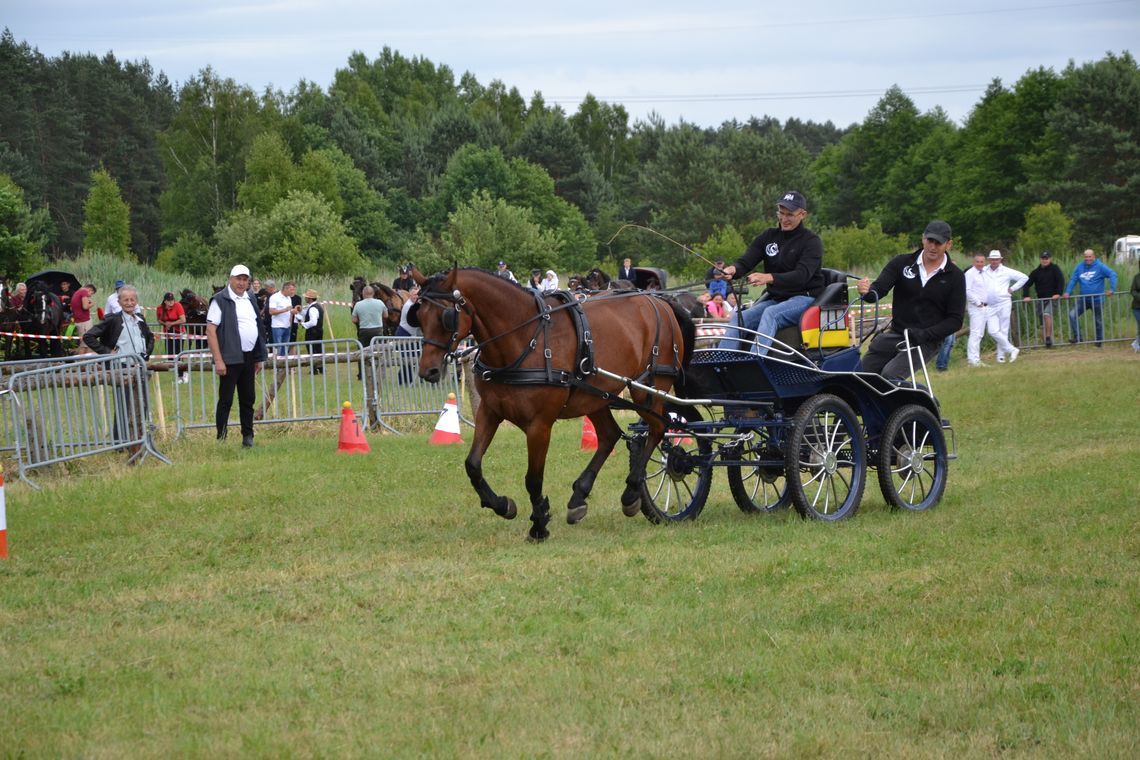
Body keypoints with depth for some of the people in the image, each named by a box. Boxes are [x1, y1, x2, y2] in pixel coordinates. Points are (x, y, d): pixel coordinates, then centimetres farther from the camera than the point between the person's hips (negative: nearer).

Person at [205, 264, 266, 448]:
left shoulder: (250, 300, 15)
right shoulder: (220, 300, -8)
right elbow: (210, 330, -13)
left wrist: (259, 357, 16)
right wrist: (218, 360, -18)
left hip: (249, 358, 7)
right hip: (230, 359, -7)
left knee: (247, 400, 10)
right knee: (226, 400, -4)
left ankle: (248, 438, 16)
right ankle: (221, 439, 1)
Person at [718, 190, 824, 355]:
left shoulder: (811, 241, -6)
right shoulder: (769, 236, 11)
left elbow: (802, 275, -21)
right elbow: (746, 260, 0)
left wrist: (769, 278, -38)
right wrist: (733, 269, -26)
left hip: (804, 298, -6)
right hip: (775, 298, 6)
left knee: (771, 314, -34)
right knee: (740, 318, -18)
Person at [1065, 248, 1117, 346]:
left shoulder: (1100, 266, -10)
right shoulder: (1080, 267, 4)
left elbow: (1112, 275, -16)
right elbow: (1073, 280, 6)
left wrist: (1111, 289, -24)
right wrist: (1068, 292, -5)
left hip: (1097, 300, -4)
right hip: (1084, 300, 4)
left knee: (1098, 321, 8)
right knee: (1072, 315, -13)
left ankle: (1099, 341, 24)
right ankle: (1077, 337, -7)